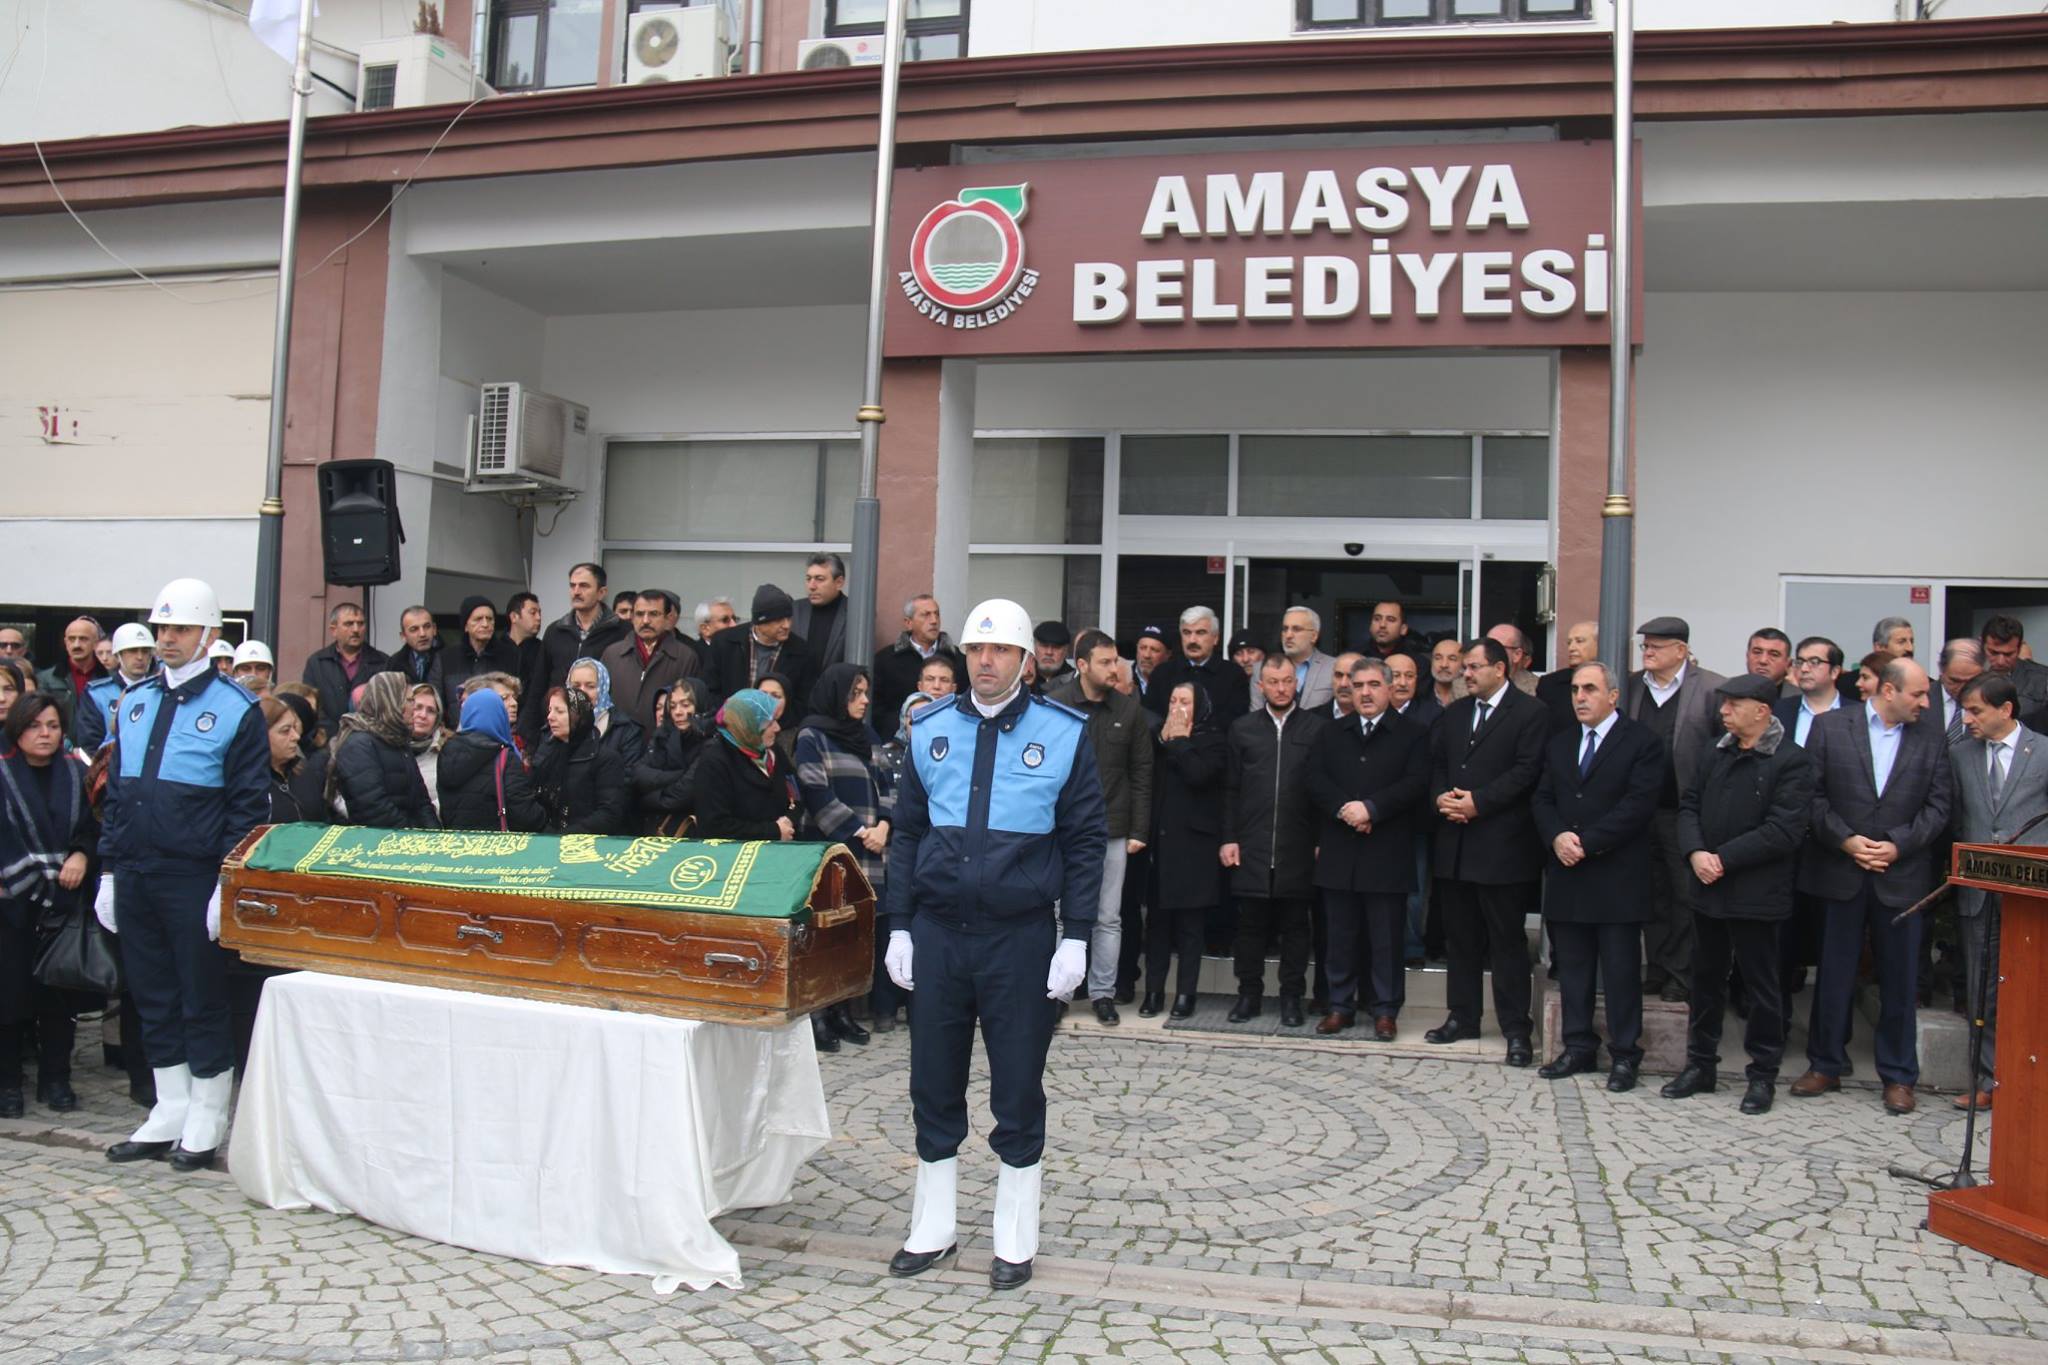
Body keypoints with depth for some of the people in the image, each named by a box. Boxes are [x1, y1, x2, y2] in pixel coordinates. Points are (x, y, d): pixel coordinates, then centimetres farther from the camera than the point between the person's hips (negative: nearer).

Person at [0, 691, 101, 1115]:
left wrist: (82, 855, -6)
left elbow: (93, 827, 12)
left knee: (60, 990, 6)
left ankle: (55, 1079, 17)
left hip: (63, 902, 3)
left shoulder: (75, 775, 8)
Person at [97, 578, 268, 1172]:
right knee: (152, 997, 13)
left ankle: (207, 1123, 14)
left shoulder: (236, 709, -5)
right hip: (134, 877, 6)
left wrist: (229, 883, -13)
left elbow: (248, 805, -8)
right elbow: (114, 791, 16)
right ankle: (169, 1113, 25)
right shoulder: (134, 702, 13)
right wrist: (110, 867, 10)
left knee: (204, 1000, 3)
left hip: (195, 878, -6)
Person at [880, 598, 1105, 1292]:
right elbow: (906, 831, 10)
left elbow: (1084, 840, -1)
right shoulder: (931, 730, 6)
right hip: (937, 931, 3)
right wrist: (899, 927, 4)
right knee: (934, 1086, 11)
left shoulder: (1063, 734, -2)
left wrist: (1075, 938, -7)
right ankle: (933, 1228, 27)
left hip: (1022, 936, -3)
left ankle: (1016, 1240, 22)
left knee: (1018, 1092, 6)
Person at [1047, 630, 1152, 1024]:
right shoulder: (1054, 706, -3)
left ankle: (1103, 991, 17)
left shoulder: (1129, 710, 5)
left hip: (1113, 832, 2)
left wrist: (1138, 830, 2)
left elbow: (1141, 773, 7)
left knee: (1108, 918, 6)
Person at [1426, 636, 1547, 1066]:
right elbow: (1436, 762, 16)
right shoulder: (1455, 713, 15)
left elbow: (1527, 770, -14)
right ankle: (1462, 1017, 24)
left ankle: (1516, 1030, 7)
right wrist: (1441, 797, -4)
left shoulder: (1530, 712, -6)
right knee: (1461, 938, 14)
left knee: (1508, 941, 0)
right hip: (1455, 842, 7)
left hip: (1503, 845, -6)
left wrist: (1478, 802, -18)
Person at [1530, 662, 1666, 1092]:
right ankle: (1578, 1047, 19)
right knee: (1571, 967, 10)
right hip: (1567, 874, 5)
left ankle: (1624, 1055, 10)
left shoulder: (1642, 742, -4)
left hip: (1617, 877, -5)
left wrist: (1586, 842, -16)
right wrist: (1557, 837, -10)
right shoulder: (1558, 745, 15)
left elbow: (1638, 805, -13)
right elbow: (1541, 799, 10)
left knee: (1620, 971, 1)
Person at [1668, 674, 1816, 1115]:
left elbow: (1783, 831, -18)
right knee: (1706, 978, 14)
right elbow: (1689, 805, 10)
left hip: (1756, 895, -6)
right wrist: (1695, 853, -8)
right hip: (1708, 888, 7)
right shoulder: (1718, 754, 11)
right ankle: (1700, 1065, 26)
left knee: (1761, 985, 5)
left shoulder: (1792, 762, -10)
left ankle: (1763, 1074, 17)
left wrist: (1723, 859, -16)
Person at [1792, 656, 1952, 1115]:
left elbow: (1938, 806, 1)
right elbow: (1812, 795, -2)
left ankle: (1898, 1076, 18)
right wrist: (1845, 840, -12)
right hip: (1840, 874, -1)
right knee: (1834, 975, 8)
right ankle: (1825, 1065, 19)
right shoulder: (1830, 727, 1)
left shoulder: (1932, 741, 6)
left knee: (1899, 981, 7)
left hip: (1902, 876, 1)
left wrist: (1898, 844, -11)